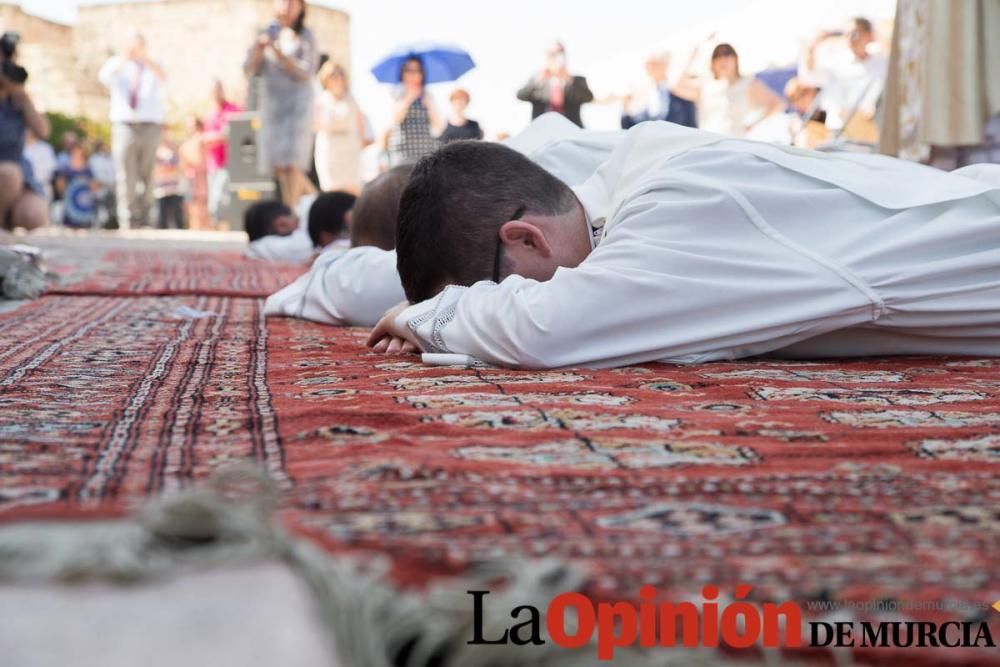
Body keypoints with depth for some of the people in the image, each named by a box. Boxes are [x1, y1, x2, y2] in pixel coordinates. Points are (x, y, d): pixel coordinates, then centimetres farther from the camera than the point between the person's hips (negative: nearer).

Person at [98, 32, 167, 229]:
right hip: (124, 125, -1)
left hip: (150, 126, 1)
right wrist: (124, 58, -25)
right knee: (125, 176, -7)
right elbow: (104, 77, -10)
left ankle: (143, 219, 5)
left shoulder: (153, 66, 12)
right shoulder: (117, 64, 12)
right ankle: (126, 220, -7)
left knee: (146, 175, 0)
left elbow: (163, 78, -12)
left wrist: (144, 58, -27)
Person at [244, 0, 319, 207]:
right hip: (271, 103, 5)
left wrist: (279, 53, -22)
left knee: (291, 162, -15)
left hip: (297, 103, -4)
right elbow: (250, 70, 4)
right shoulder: (268, 34, 8)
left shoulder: (305, 36, -2)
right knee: (278, 165, 5)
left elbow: (305, 73, -11)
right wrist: (259, 48, -14)